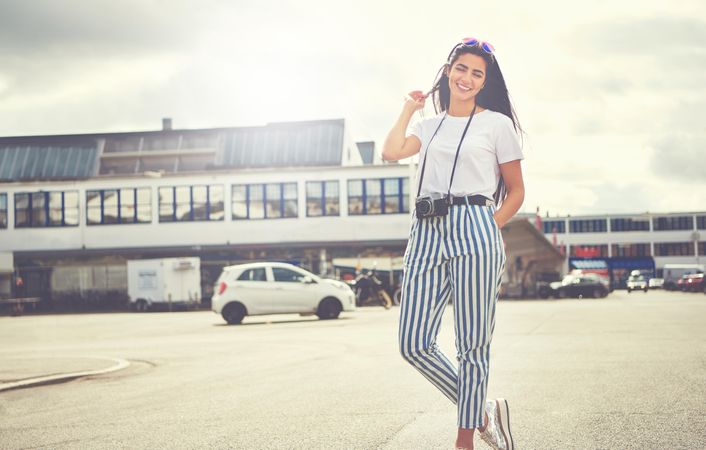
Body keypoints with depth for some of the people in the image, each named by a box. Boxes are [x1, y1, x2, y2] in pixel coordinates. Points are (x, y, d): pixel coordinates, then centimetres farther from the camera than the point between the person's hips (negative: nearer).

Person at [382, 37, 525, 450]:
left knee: (472, 346, -2)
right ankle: (482, 412, 15)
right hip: (426, 234, 5)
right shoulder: (429, 126, 19)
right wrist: (409, 108, 13)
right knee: (414, 345, -2)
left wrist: (491, 228, -4)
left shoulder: (497, 124, 6)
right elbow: (393, 151, 1)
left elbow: (516, 191, 8)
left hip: (473, 234, -5)